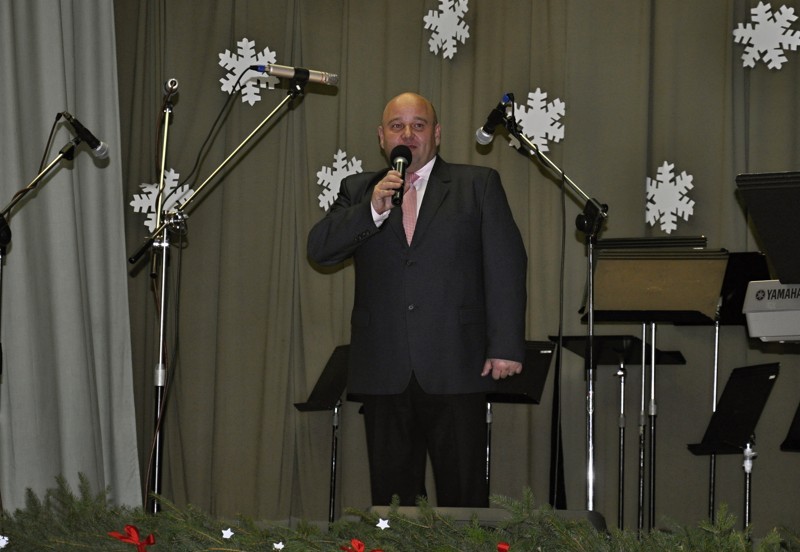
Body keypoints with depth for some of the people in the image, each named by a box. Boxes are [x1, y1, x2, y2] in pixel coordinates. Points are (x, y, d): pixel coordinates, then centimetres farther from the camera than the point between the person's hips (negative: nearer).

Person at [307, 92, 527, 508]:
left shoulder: (478, 185, 7)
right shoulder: (357, 191, 14)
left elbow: (505, 267, 2)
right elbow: (319, 249, 1)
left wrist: (506, 346, -7)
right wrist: (373, 209, -13)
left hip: (455, 367, -2)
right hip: (384, 372, 2)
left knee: (463, 495, 0)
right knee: (391, 493, 6)